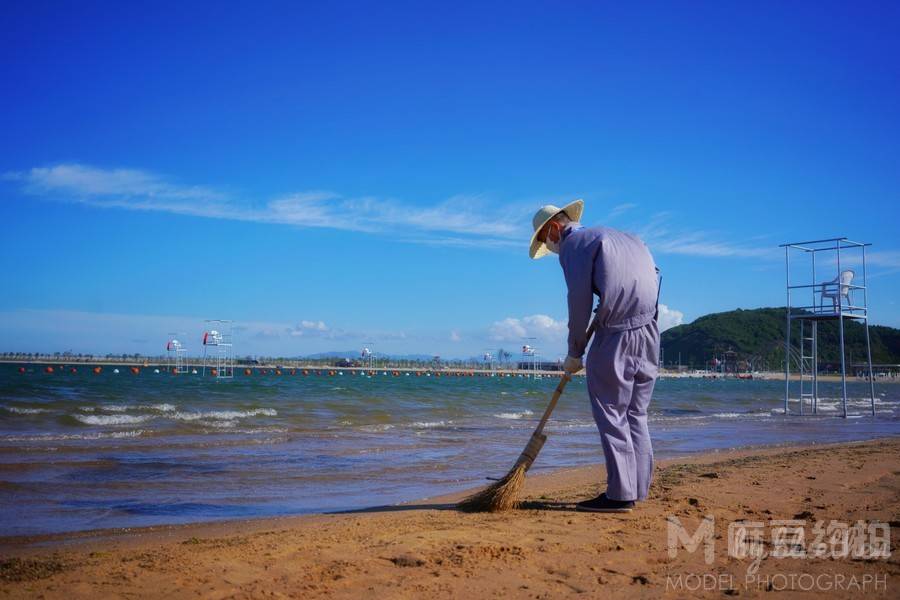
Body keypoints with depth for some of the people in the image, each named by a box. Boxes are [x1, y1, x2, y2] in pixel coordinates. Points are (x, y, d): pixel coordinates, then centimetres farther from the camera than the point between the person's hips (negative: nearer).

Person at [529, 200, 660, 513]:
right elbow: (652, 276, 20)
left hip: (615, 335, -8)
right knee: (635, 414, 13)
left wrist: (574, 354, 1)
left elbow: (580, 302, -7)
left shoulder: (573, 244, 0)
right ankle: (638, 489, 16)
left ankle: (620, 494, -1)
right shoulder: (621, 237, 25)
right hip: (649, 332, 8)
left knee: (611, 416, -1)